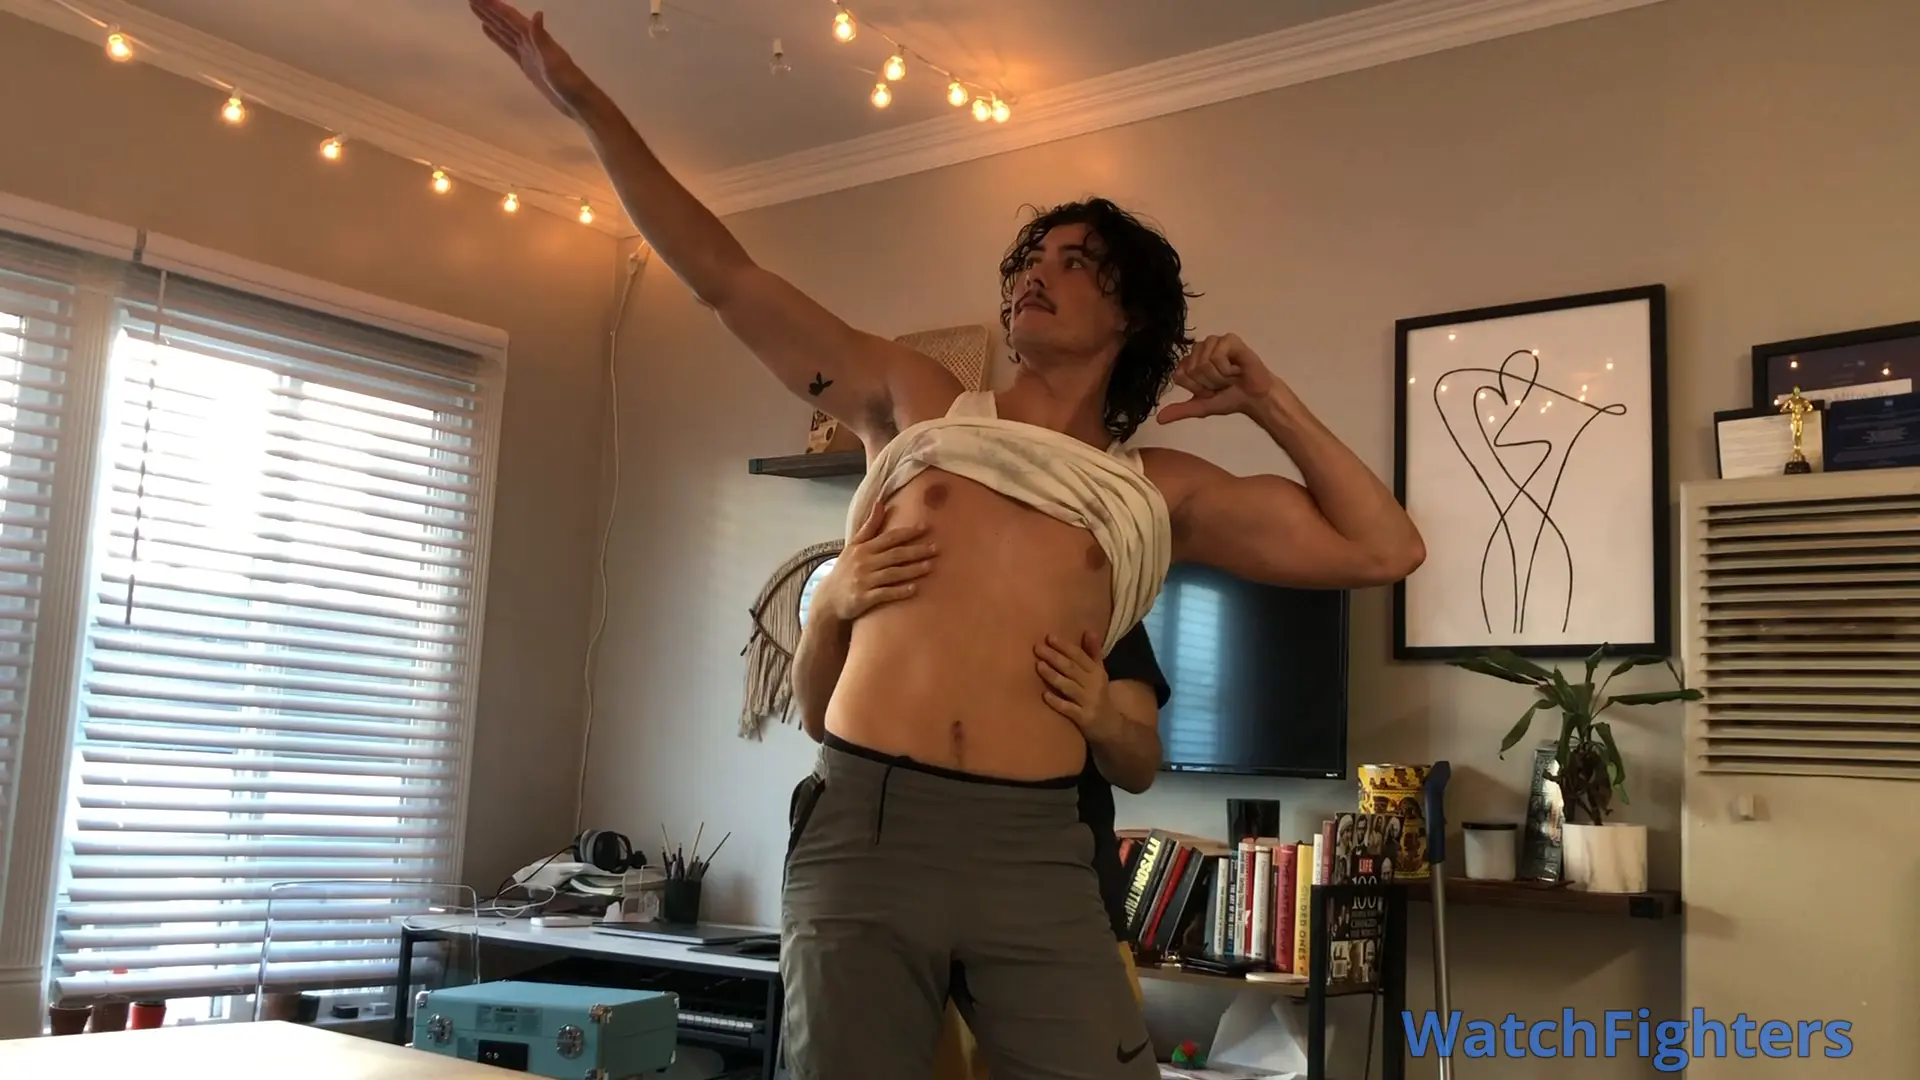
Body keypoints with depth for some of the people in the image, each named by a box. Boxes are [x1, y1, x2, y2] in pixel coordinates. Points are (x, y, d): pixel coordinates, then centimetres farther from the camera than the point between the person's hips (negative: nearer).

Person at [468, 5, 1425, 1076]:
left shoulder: (1160, 492, 14)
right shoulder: (918, 403, 14)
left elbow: (1385, 549, 12)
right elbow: (726, 276, 12)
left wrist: (1270, 402, 12)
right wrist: (586, 100, 8)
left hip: (1035, 856, 0)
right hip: (863, 830, 0)